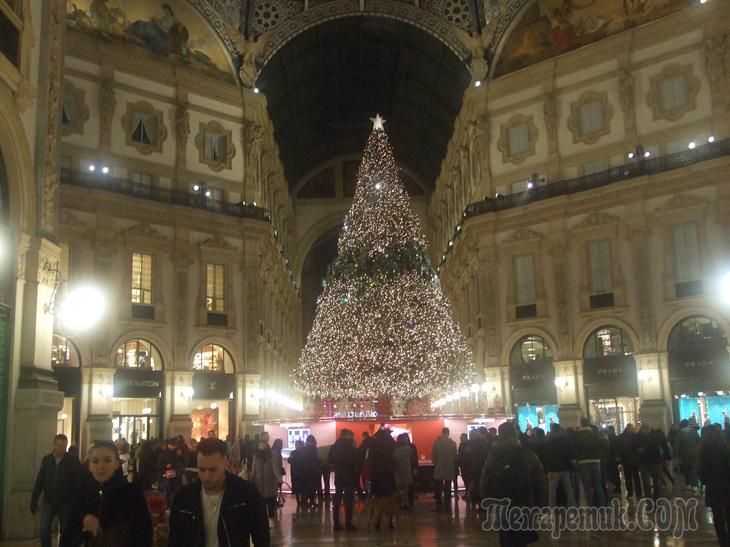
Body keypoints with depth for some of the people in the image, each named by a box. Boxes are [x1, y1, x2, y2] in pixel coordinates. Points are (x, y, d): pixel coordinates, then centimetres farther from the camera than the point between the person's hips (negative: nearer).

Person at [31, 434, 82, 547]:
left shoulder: (73, 460, -7)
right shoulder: (46, 459, 2)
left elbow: (78, 482, -8)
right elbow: (39, 481, 6)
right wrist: (34, 500, 4)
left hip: (66, 502, -2)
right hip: (49, 502, 2)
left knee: (65, 531, 6)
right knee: (44, 529, -5)